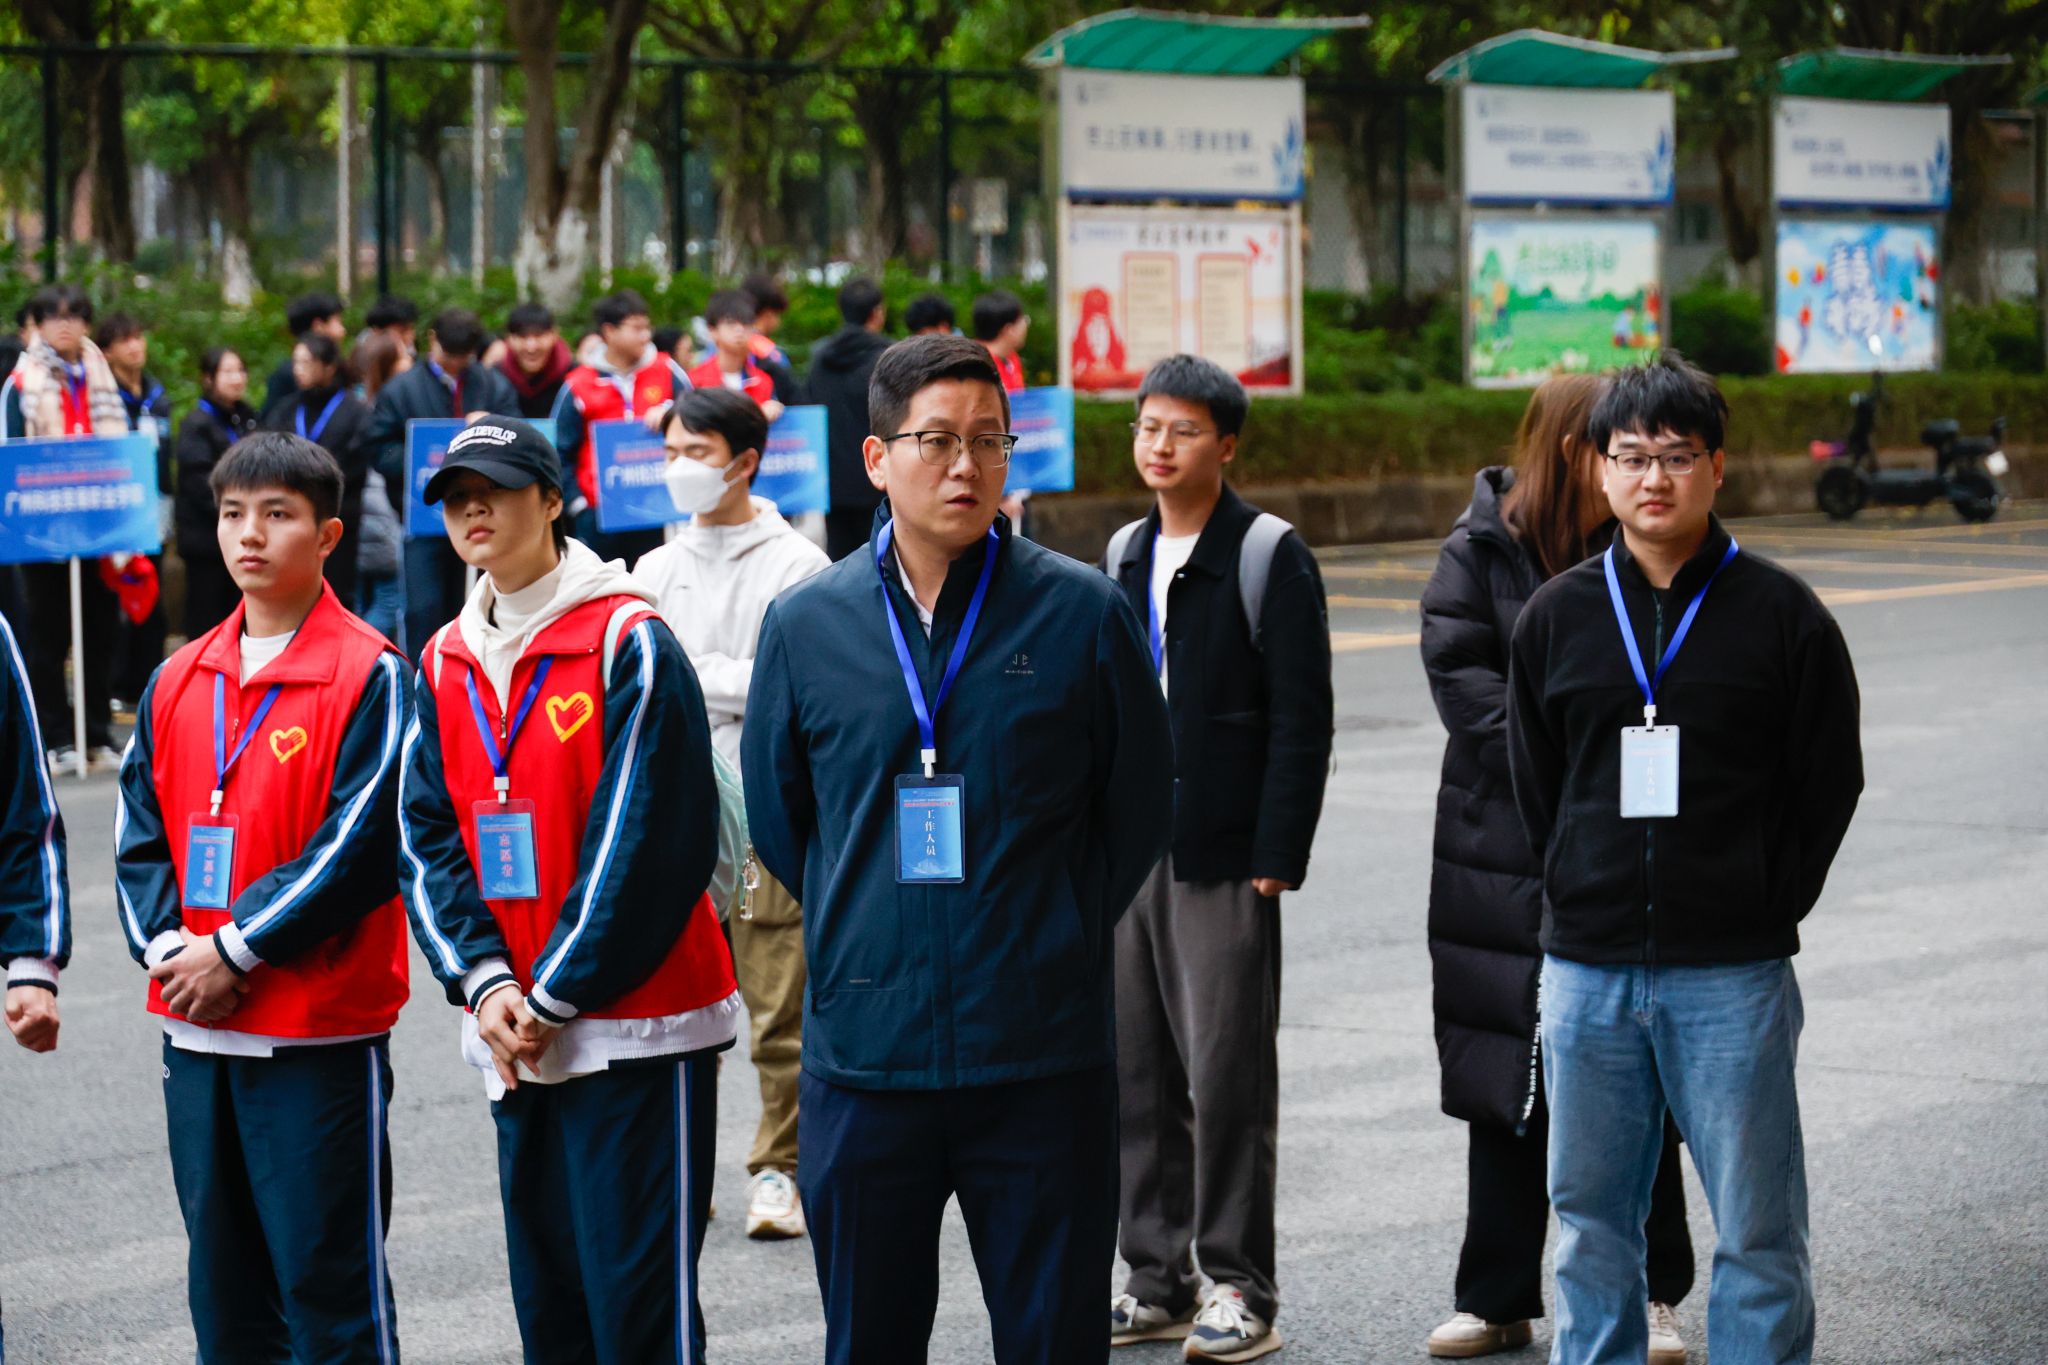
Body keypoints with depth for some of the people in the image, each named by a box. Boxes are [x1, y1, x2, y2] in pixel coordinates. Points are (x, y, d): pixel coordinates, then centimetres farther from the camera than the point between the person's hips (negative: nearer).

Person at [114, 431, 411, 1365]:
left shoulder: (369, 675, -8)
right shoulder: (178, 681, 11)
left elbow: (360, 842, -14)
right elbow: (140, 832, 11)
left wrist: (236, 951, -14)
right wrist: (167, 948, -6)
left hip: (322, 1031, -6)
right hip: (195, 1030, 6)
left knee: (330, 1280, -2)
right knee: (223, 1282, 13)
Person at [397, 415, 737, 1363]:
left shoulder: (627, 641, -8)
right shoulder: (446, 664, 12)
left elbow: (644, 840, -13)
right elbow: (428, 840, 9)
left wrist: (554, 996, -13)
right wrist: (484, 984, -7)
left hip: (636, 1025, -6)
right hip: (512, 1037, 6)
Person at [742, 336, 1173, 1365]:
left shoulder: (1081, 612, -2)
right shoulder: (805, 625, 3)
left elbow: (1140, 805, 7)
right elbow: (776, 817, 14)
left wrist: (1057, 945, 7)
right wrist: (861, 936, 11)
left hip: (1044, 1055, -1)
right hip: (861, 1053, 2)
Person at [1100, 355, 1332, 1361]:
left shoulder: (1268, 556, -5)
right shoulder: (1124, 557, 13)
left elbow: (1303, 718, -9)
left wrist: (1276, 855, -14)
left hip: (1225, 861, -6)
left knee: (1228, 1079, -3)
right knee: (1137, 1075, 8)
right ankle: (1158, 1280, 17)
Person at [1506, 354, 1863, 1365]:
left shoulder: (1782, 616, -1)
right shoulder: (1556, 617, 7)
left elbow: (1829, 785, 2)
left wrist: (1762, 912, -2)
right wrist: (1578, 899, 5)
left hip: (1733, 978, -3)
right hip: (1587, 974, 3)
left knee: (1757, 1226, 0)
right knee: (1591, 1219, 10)